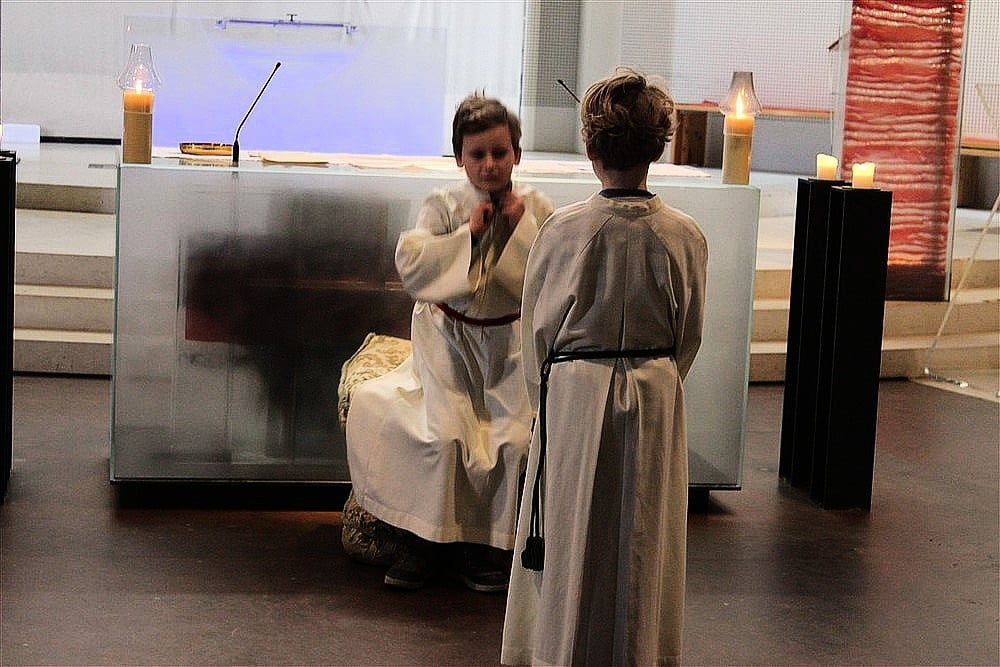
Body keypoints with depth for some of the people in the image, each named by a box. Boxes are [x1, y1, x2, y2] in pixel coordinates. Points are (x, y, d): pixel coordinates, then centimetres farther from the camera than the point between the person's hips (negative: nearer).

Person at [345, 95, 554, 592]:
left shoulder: (536, 208, -1)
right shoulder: (444, 205, -4)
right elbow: (411, 267, -18)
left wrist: (522, 230, -18)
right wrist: (469, 233, -21)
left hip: (512, 343, 1)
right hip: (449, 340, -1)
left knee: (519, 438, -16)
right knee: (442, 433, -20)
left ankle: (492, 547, 2)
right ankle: (421, 541, -1)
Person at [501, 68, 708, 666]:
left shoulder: (563, 229, -12)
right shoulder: (684, 235, -7)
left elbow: (537, 328, -3)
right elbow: (689, 336, 4)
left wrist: (546, 400, 13)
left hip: (574, 396, -2)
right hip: (654, 398, 2)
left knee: (569, 538, 10)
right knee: (640, 540, 13)